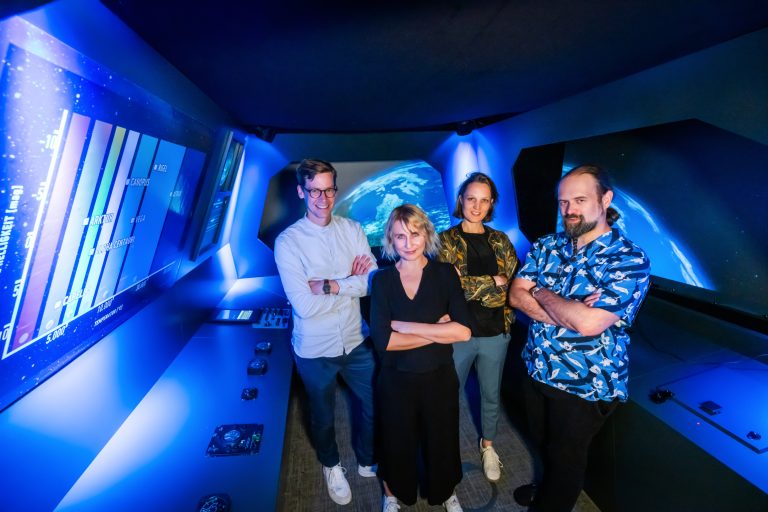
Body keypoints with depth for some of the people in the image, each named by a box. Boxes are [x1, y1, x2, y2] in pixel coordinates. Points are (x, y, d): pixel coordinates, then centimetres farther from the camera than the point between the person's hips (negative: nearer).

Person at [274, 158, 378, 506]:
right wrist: (352, 282, -17)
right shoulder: (288, 241, -17)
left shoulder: (352, 229, -6)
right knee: (323, 416, 23)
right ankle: (331, 466, 57)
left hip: (356, 341, 3)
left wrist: (331, 285, -23)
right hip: (315, 350, -2)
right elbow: (305, 306, -24)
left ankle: (367, 462, 53)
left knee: (374, 405, 22)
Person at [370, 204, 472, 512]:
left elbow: (464, 331, -20)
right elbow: (383, 340, -18)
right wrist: (438, 330, -19)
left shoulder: (445, 273, -10)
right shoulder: (383, 279, -10)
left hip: (439, 377, 1)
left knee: (442, 441, 22)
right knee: (397, 444, 21)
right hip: (396, 380, 0)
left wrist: (406, 326, -21)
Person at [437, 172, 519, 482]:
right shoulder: (446, 240, -7)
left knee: (491, 395, 22)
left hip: (495, 334, 3)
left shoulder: (501, 241, 3)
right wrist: (495, 281, -15)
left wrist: (471, 286, -17)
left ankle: (488, 445, 49)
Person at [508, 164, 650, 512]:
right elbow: (516, 295, -9)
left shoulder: (630, 261, -20)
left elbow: (588, 322, -30)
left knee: (566, 456, 19)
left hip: (584, 384, -5)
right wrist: (567, 314, -22)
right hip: (536, 370, 5)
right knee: (543, 443, 29)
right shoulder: (546, 246, -3)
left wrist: (541, 293, -16)